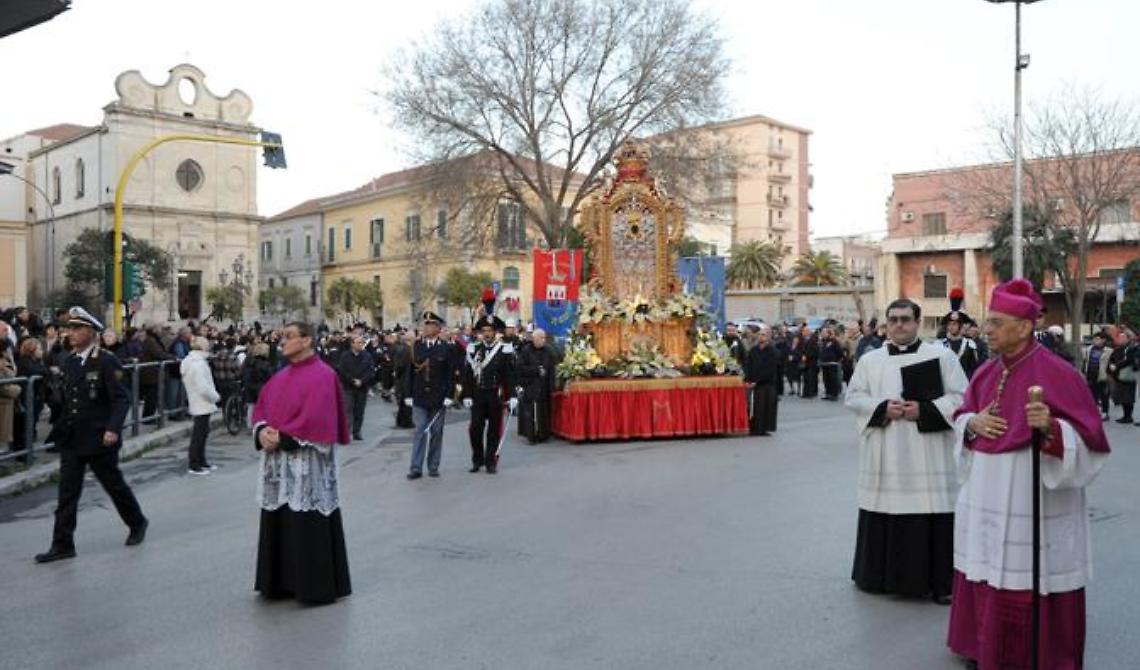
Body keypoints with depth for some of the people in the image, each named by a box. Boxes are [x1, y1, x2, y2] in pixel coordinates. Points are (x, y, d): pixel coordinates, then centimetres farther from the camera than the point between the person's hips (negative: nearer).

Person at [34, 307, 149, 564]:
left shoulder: (107, 362, -13)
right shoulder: (69, 362, 9)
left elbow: (121, 399, -17)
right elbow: (67, 400, 18)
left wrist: (113, 428, -28)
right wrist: (60, 428, 14)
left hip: (99, 439, -6)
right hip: (71, 440, 6)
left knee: (114, 485, 9)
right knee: (67, 492, 3)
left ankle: (137, 523, 30)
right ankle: (62, 545, 8)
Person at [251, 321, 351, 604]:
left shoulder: (322, 375, -11)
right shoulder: (281, 377, 14)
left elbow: (315, 418, -19)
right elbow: (261, 406, 11)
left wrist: (283, 437, -18)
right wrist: (262, 431, -9)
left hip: (306, 463, -8)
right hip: (278, 462, 8)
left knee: (308, 524, -2)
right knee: (279, 520, 12)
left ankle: (316, 585, 9)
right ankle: (283, 580, 24)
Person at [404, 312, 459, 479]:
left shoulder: (447, 349, -1)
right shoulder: (416, 346, 4)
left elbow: (451, 374, -2)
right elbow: (410, 372, 5)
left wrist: (449, 396, -9)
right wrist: (409, 394, 1)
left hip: (438, 398, -1)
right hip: (419, 397, 1)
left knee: (436, 433, 7)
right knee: (420, 431, -2)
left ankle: (433, 467, 16)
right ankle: (416, 468, -1)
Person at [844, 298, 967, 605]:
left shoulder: (942, 355, 3)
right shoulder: (869, 360, 10)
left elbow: (960, 398, -1)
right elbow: (854, 397, 6)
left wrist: (924, 411, -14)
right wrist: (883, 408, -11)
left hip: (928, 457, -2)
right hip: (884, 457, 2)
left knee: (931, 517, -2)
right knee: (885, 515, 7)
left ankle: (939, 580, 10)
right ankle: (882, 575, 22)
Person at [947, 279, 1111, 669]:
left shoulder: (1057, 374, -14)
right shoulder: (986, 373, 7)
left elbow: (1089, 439, -14)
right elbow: (964, 417, 18)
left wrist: (1051, 427, -33)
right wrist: (972, 422, -4)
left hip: (1034, 501, -6)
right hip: (987, 498, 7)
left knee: (1029, 581, 1)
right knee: (987, 574, 14)